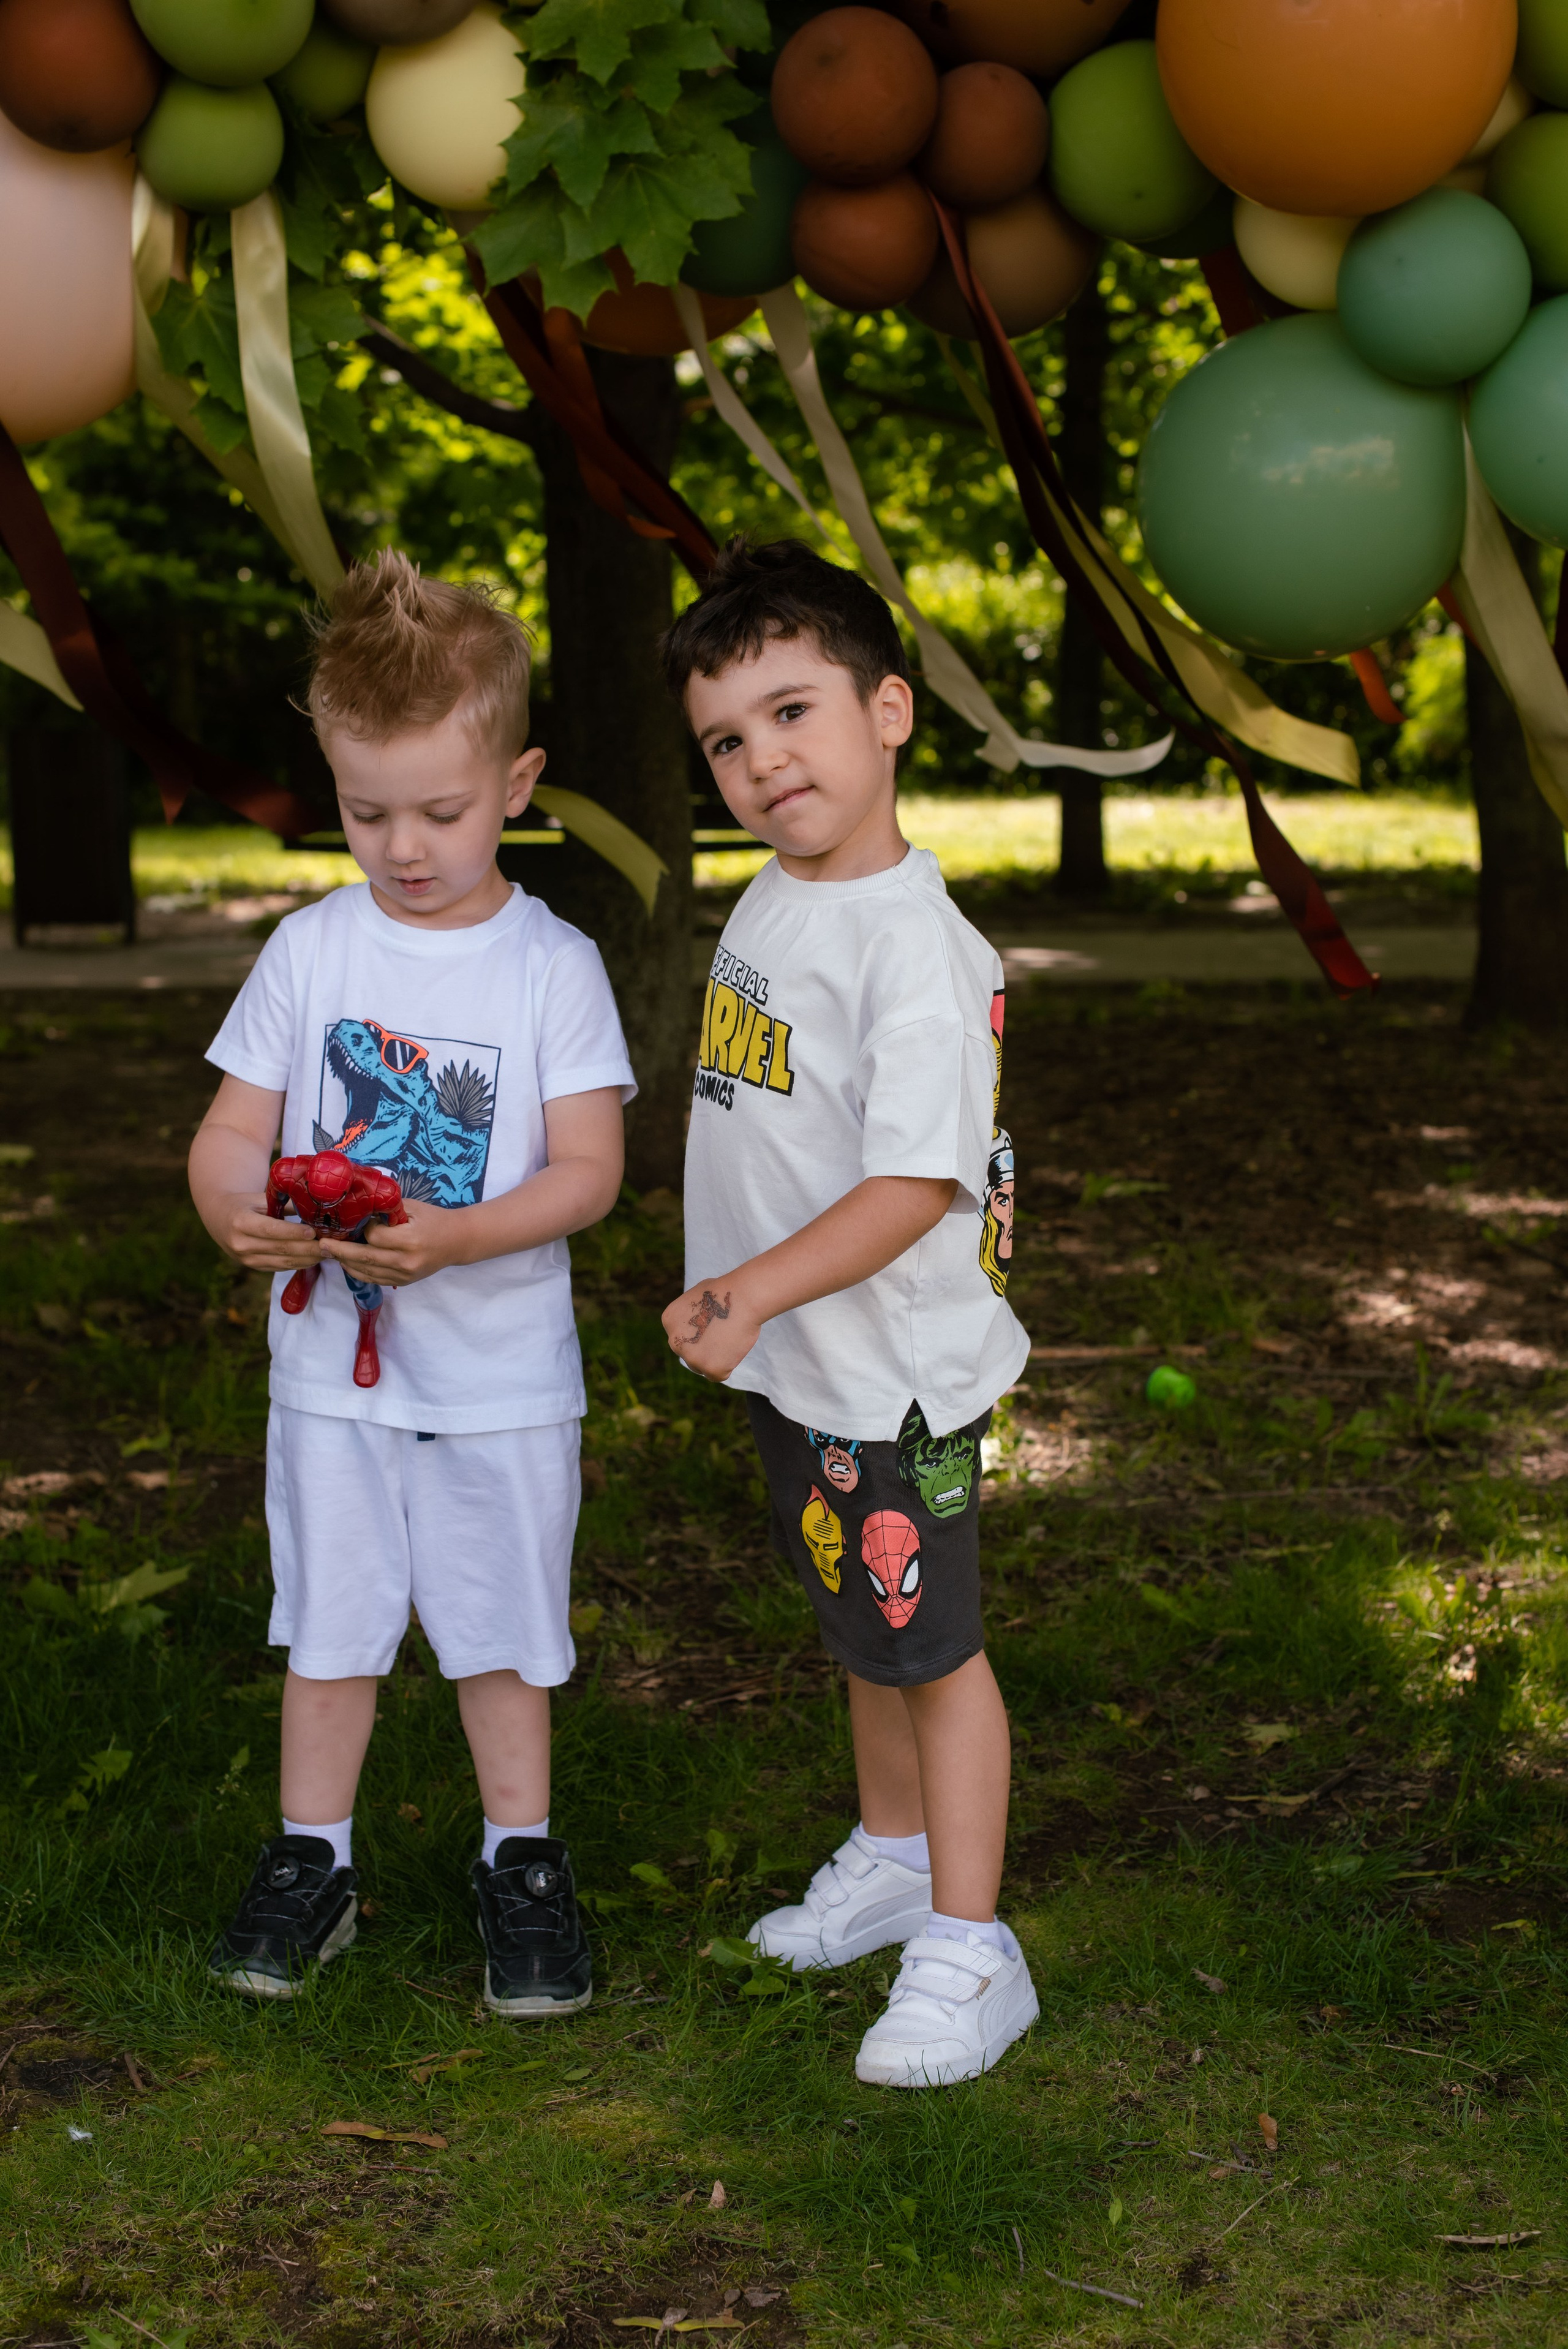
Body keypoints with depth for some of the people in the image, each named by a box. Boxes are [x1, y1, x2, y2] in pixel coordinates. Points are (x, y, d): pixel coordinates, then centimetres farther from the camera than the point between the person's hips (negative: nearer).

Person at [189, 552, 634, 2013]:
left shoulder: (553, 965, -8)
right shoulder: (309, 951, -2)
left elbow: (589, 1168, -12)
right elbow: (230, 1130, -2)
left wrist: (456, 1236, -28)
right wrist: (238, 1212, -25)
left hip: (502, 1375, -1)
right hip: (331, 1365, 2)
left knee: (504, 1630, 11)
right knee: (329, 1625, 12)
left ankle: (521, 1865, 28)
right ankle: (312, 1863, 28)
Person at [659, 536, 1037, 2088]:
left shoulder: (916, 945, -23)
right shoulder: (770, 902, 5)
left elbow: (916, 1184, -28)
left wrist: (756, 1289, -34)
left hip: (890, 1369, -9)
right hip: (791, 1358, 9)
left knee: (933, 1645, 3)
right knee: (861, 1630, 23)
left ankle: (968, 1950, 14)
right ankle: (892, 1856, 41)